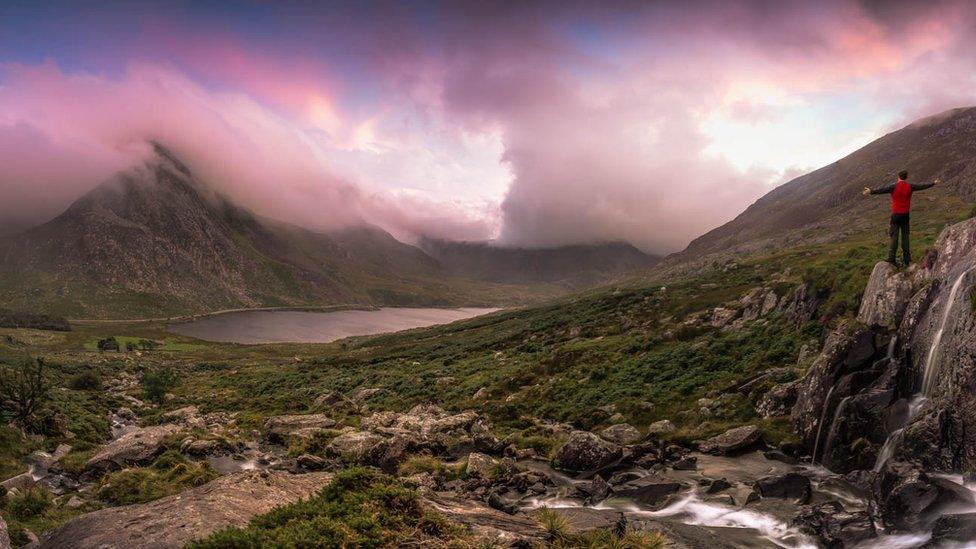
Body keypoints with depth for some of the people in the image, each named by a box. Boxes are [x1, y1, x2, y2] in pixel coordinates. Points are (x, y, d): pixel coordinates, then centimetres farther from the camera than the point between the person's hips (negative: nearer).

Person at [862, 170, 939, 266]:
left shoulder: (894, 186, -10)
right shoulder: (910, 186, 2)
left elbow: (883, 189, -26)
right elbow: (922, 186, 15)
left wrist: (871, 191, -36)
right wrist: (933, 183, 31)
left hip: (896, 215, -3)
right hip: (906, 214, 3)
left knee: (894, 236, -2)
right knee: (905, 235, 11)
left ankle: (891, 258, -8)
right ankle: (906, 259, 12)